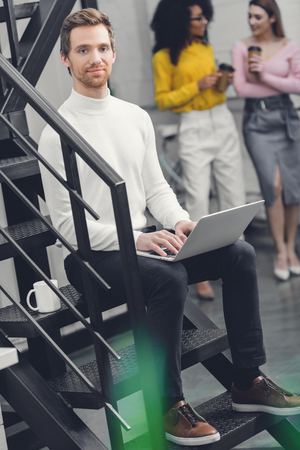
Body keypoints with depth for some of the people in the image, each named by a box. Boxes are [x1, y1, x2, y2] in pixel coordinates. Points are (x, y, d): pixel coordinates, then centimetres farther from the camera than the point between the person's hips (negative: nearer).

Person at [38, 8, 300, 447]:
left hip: (141, 243, 7)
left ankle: (248, 382, -2)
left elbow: (156, 187, 14)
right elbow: (66, 223, -14)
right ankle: (170, 404, -19)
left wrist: (179, 221, -8)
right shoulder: (57, 132, -11)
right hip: (92, 258, -7)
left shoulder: (136, 117, 11)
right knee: (168, 277, -35)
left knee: (239, 254, -9)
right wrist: (135, 239, -24)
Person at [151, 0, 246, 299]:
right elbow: (162, 100, -6)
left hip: (223, 122, 6)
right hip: (194, 130, -6)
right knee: (198, 201, -8)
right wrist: (197, 87, -15)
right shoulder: (164, 57, -6)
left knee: (234, 195, 7)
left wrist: (223, 81, 1)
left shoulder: (205, 47, 12)